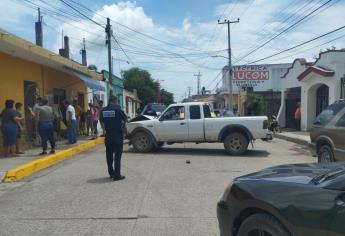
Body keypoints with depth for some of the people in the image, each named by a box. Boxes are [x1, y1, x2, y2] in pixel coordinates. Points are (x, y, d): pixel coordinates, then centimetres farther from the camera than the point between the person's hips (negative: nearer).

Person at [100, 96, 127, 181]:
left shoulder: (103, 110, 2)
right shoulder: (118, 109, -11)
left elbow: (102, 121, 8)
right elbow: (125, 119, -2)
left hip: (108, 135, 5)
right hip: (118, 135, -5)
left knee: (109, 155, 13)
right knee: (117, 155, -1)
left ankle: (111, 173, 22)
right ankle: (117, 175, -2)